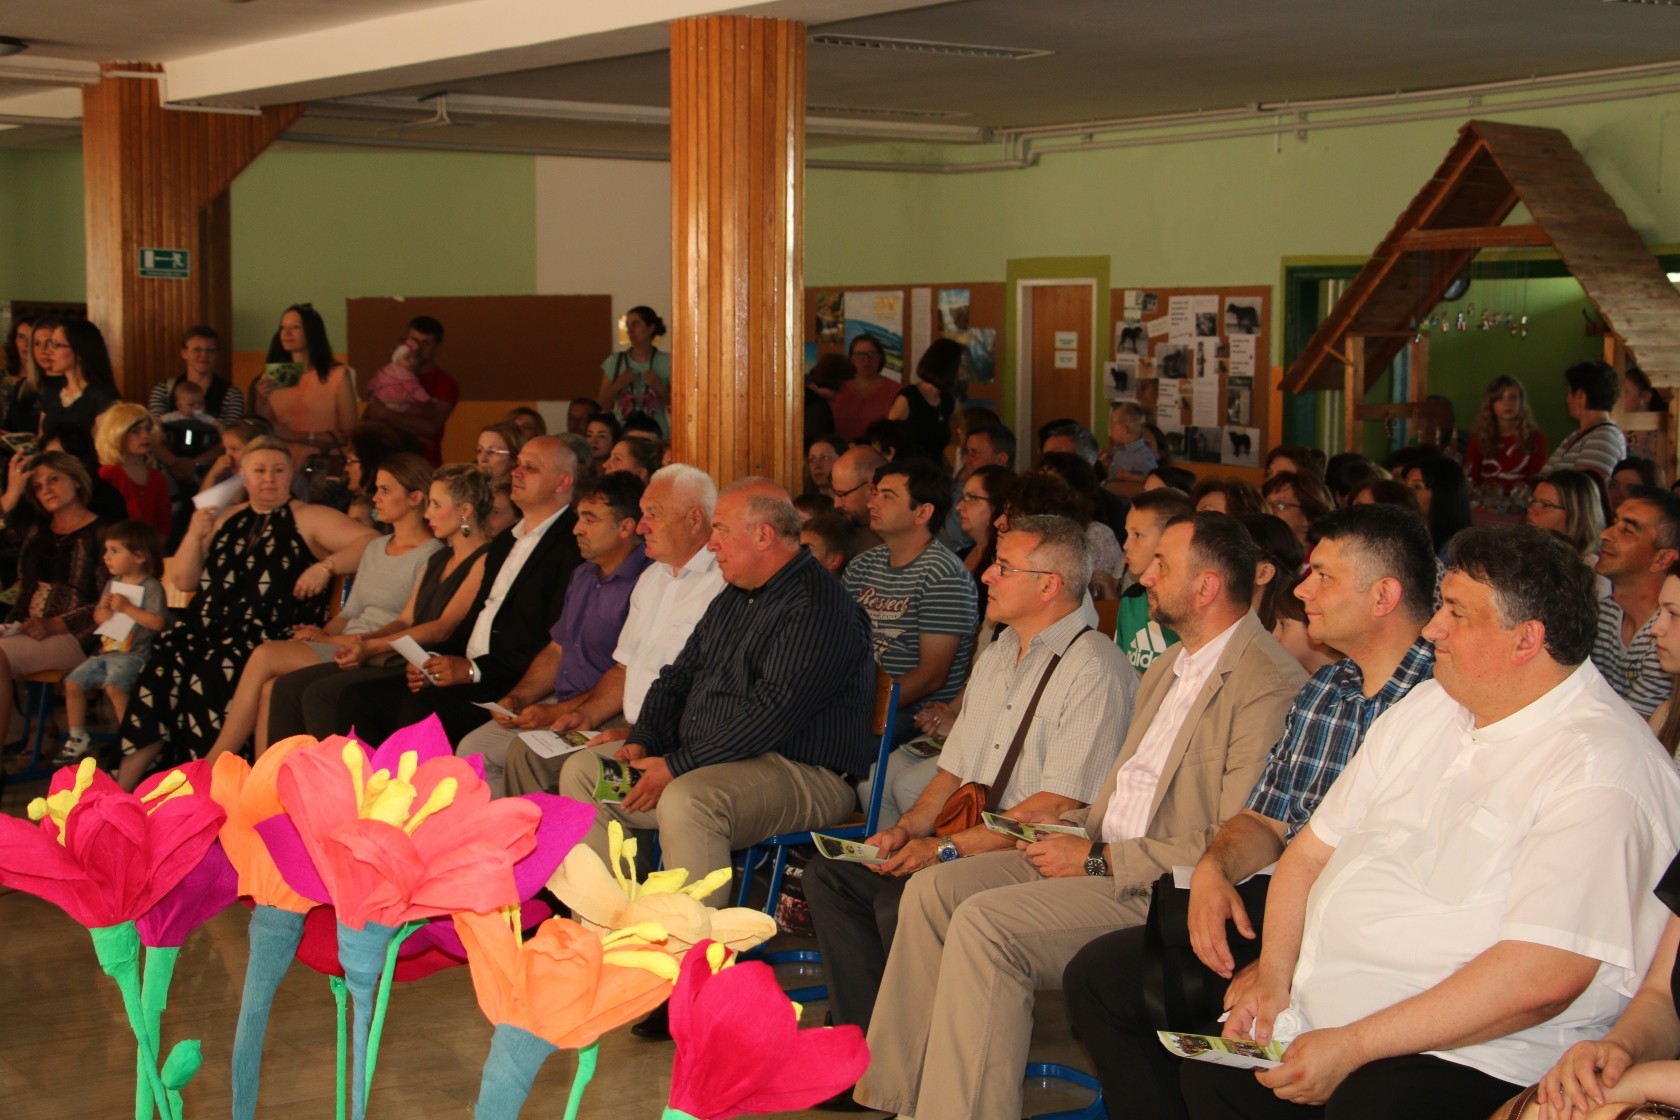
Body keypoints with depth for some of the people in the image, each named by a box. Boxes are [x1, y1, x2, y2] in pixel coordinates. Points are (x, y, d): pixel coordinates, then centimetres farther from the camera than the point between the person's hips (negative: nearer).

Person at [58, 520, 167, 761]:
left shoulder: (151, 587, -9)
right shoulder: (113, 584, 15)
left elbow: (158, 622, -21)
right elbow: (98, 619, 21)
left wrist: (127, 608, -19)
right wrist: (103, 610, -2)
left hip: (134, 654, -8)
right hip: (106, 651, 8)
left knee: (114, 685, -32)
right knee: (73, 682, 1)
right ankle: (78, 737, 14)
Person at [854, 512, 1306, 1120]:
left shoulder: (1269, 687, -16)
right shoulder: (1169, 668, 17)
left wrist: (1101, 859, -17)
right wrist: (1074, 824, 5)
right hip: (1102, 853, 10)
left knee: (984, 922, -24)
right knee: (931, 889, -2)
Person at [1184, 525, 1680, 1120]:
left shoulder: (1600, 765, -14)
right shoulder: (1426, 707, 13)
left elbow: (1544, 976, -22)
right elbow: (1312, 851, 15)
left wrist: (1351, 1047, -21)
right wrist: (1273, 973, -2)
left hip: (1473, 1057, -8)